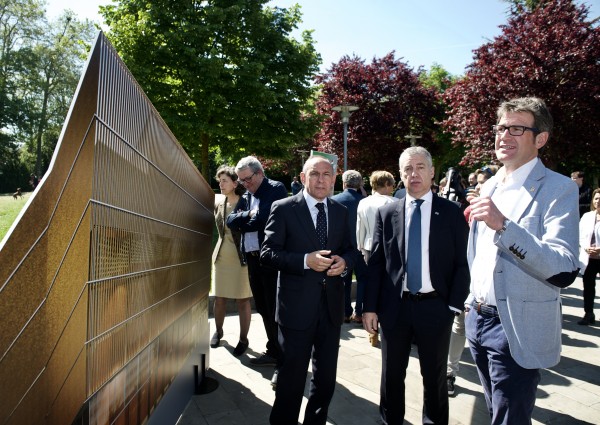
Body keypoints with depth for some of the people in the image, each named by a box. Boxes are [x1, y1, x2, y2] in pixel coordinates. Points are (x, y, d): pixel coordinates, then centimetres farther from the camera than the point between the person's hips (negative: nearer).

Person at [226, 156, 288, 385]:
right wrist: (249, 216, -11)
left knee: (275, 311, -3)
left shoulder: (276, 189, -6)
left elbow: (266, 218, -20)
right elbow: (231, 220, 5)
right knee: (263, 310, 15)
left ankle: (284, 361, 7)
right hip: (253, 260, 8)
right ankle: (273, 352, 30)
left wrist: (244, 222, -4)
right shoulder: (246, 196, 16)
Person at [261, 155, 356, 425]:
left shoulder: (341, 212, 7)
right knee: (292, 377, 11)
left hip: (331, 305, 5)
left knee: (326, 377, 19)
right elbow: (268, 253, -11)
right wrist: (305, 260, -23)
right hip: (298, 306, -4)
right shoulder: (283, 209, -7)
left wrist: (344, 262, -9)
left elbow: (349, 249, 14)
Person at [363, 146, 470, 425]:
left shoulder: (452, 213, -1)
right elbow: (375, 263, 1)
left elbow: (461, 264, -1)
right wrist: (370, 306, -2)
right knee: (392, 375, 16)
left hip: (435, 307, -1)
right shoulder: (386, 213, 1)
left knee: (435, 376, 16)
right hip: (394, 307, 1)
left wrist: (455, 306, -8)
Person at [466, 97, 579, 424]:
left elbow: (564, 272, -24)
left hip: (517, 330, -7)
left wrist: (503, 225, -34)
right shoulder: (489, 186, 9)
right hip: (478, 319, 7)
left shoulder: (558, 189, -13)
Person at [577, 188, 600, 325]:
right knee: (588, 287, 12)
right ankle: (588, 314, 23)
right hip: (588, 258, 3)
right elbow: (580, 235, 6)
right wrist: (586, 247, -12)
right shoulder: (586, 216, 7)